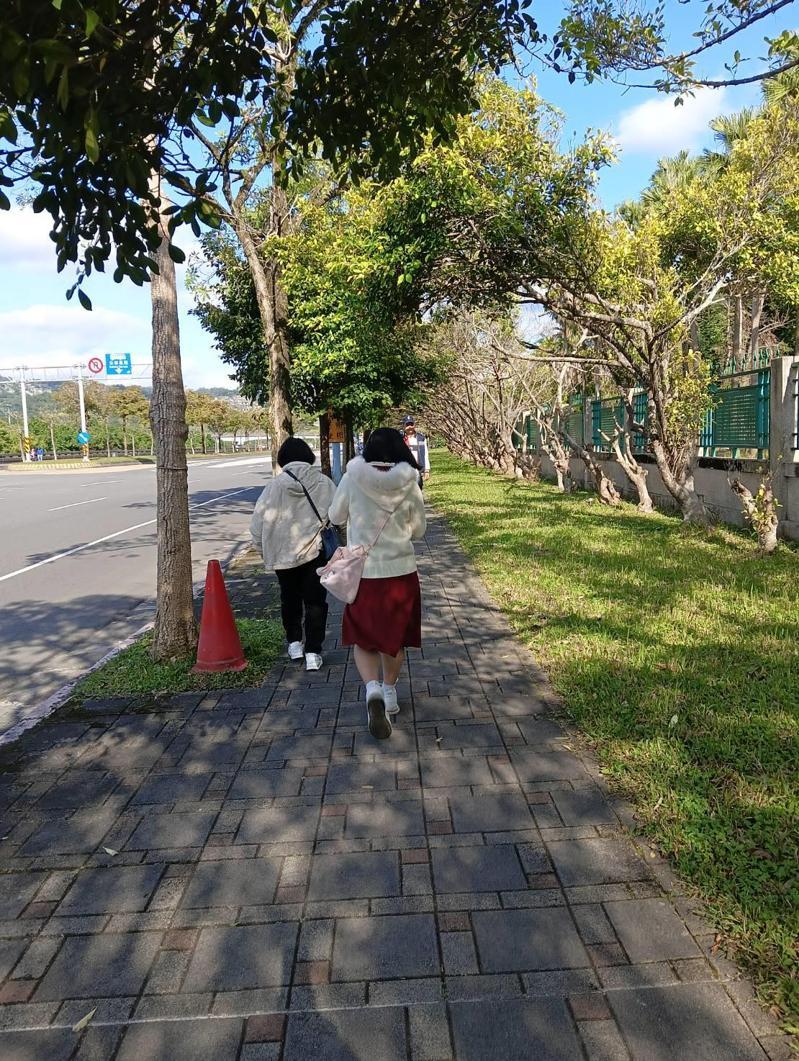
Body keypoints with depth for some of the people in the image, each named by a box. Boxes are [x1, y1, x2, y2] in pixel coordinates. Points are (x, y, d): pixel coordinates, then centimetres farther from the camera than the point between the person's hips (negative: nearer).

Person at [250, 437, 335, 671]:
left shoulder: (274, 486, -6)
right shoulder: (324, 484, -6)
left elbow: (257, 524, -5)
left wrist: (264, 550, 9)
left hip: (282, 554, 1)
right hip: (315, 552, -1)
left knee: (290, 598, 22)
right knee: (315, 601, 8)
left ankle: (294, 642, 31)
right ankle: (312, 652, 4)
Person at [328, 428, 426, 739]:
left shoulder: (352, 480, -9)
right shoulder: (409, 485, -8)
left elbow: (336, 516, 6)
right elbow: (418, 529, 4)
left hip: (363, 574, -1)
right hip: (401, 573, 1)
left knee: (363, 638, 13)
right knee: (394, 637, 20)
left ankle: (373, 689, -10)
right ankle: (389, 693, 34)